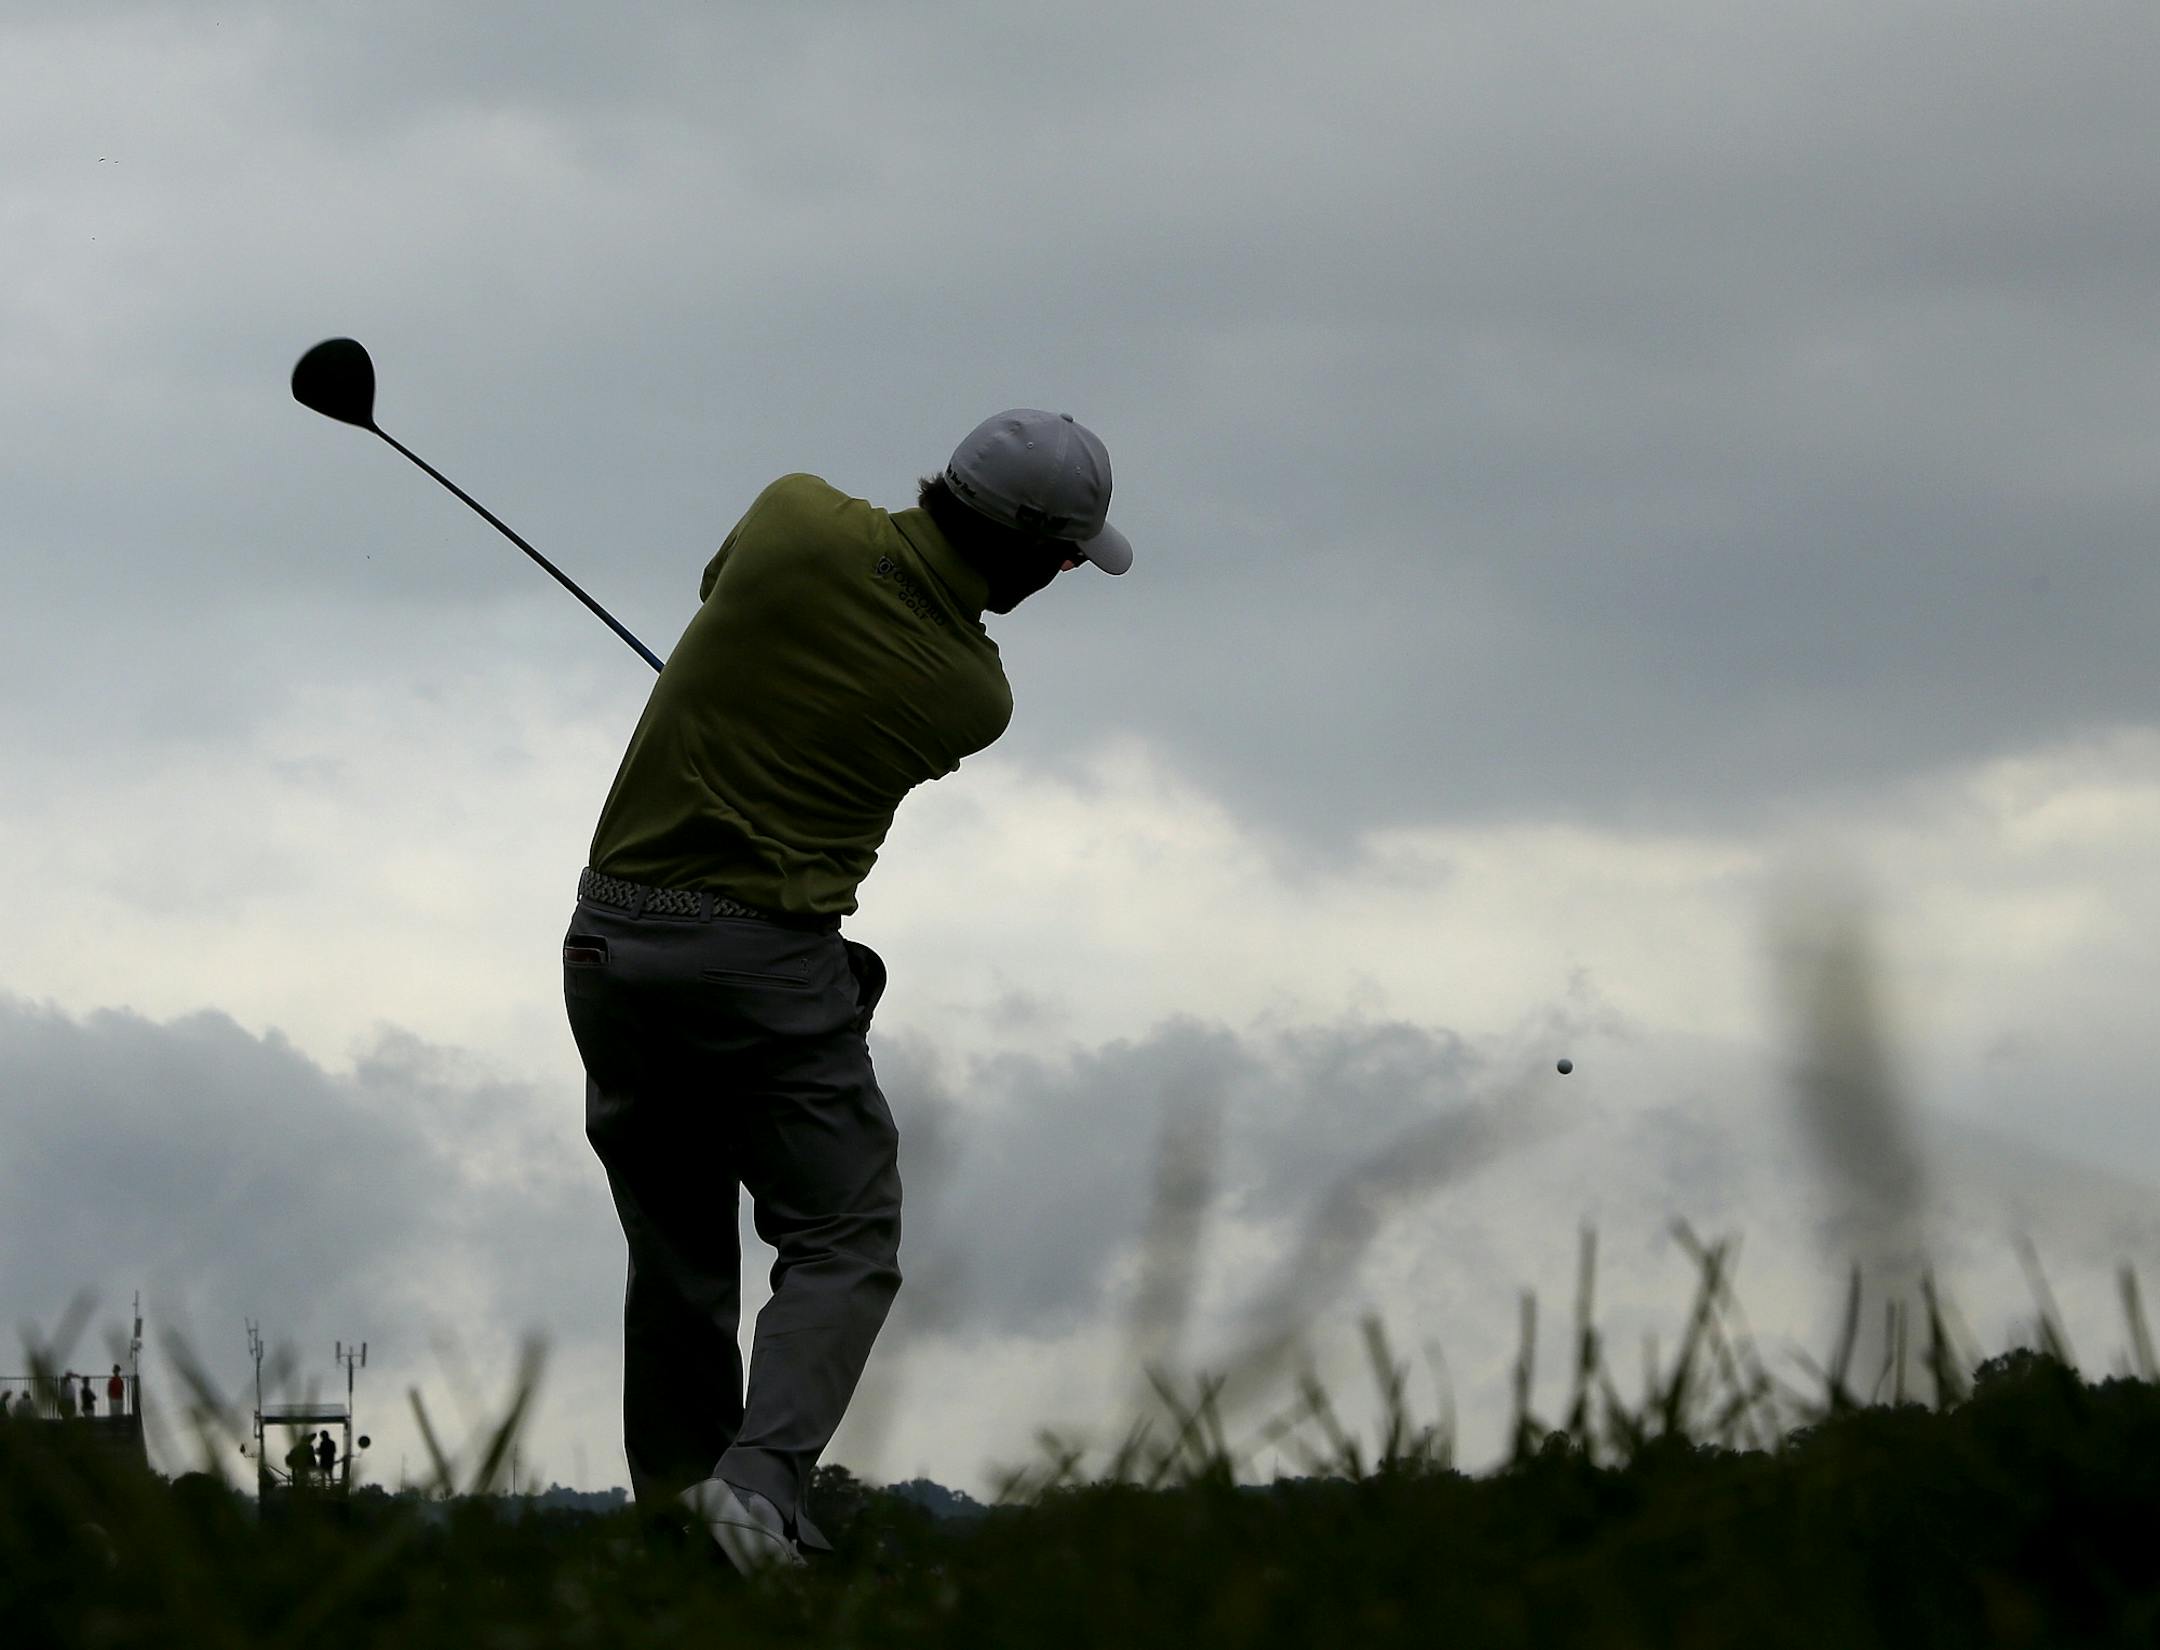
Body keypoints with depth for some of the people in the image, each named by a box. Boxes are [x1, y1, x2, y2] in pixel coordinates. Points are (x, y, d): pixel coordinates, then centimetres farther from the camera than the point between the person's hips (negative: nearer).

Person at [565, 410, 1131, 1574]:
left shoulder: (798, 523, -4)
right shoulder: (971, 698, -6)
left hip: (612, 939, 4)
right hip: (768, 961, -4)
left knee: (672, 1237, 16)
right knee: (843, 1242, 4)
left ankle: (678, 1486, 21)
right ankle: (764, 1477, -17)